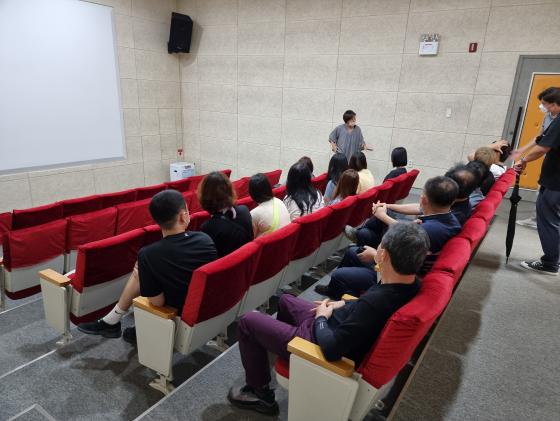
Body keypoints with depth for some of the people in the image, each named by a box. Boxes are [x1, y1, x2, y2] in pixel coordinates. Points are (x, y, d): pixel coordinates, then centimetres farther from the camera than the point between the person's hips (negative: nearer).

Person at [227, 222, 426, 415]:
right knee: (286, 300, 29)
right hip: (344, 330, 9)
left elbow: (331, 349, -32)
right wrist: (344, 304, 3)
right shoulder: (411, 283, -13)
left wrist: (321, 318, -13)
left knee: (248, 322, 2)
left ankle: (260, 393, 19)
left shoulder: (374, 303, -39)